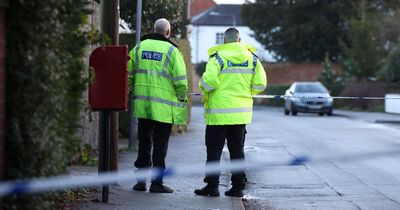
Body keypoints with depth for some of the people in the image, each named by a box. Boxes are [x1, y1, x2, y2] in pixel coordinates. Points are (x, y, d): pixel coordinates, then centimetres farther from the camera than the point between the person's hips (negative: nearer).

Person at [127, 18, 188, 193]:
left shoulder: (140, 46, 5)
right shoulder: (172, 51, -8)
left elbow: (128, 74, 7)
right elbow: (180, 80, -11)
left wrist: (133, 90, 21)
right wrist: (182, 97, 5)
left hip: (142, 105, 4)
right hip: (164, 107, -4)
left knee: (144, 143, 13)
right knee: (160, 145, 3)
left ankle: (141, 179, 13)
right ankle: (157, 182, 4)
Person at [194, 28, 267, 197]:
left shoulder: (218, 57, -9)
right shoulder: (252, 58, 5)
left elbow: (209, 81, -21)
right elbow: (260, 84, 3)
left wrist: (203, 87, 1)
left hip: (219, 112, -4)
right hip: (241, 113, 4)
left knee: (214, 150, 4)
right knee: (237, 150, 12)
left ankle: (212, 185, 4)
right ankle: (238, 186, 11)